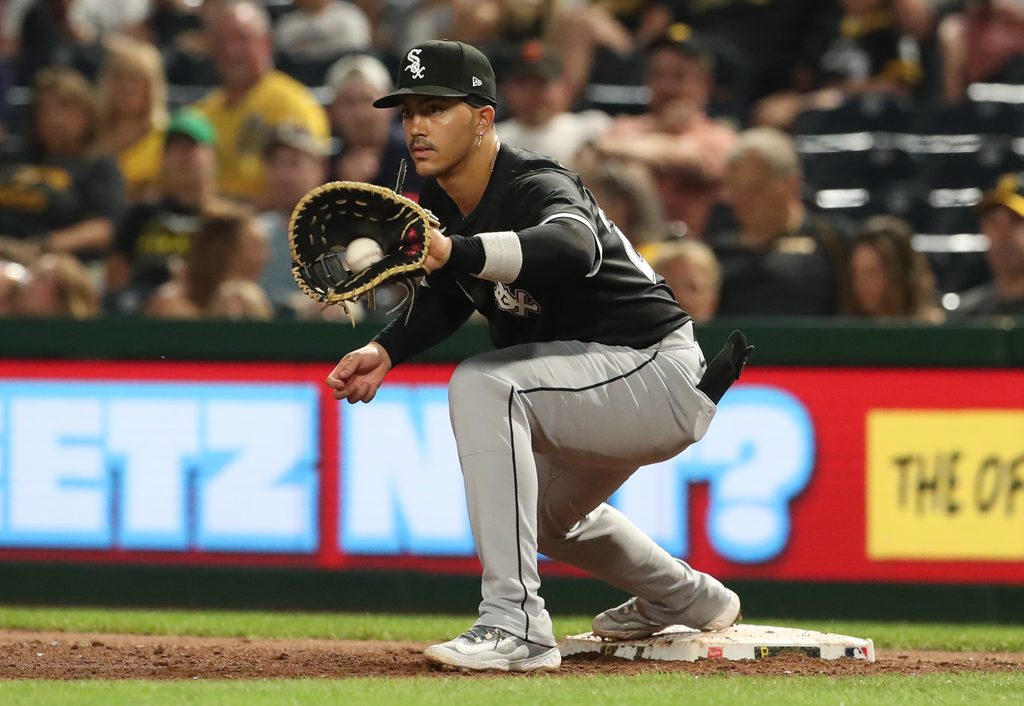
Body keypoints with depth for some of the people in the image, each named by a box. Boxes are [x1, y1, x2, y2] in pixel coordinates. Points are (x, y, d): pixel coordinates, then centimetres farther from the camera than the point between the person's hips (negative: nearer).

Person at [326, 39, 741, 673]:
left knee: (481, 384, -31)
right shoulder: (439, 205, -2)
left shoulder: (536, 187, -27)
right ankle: (689, 601, 56)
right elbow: (448, 296, 17)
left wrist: (456, 251, -66)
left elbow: (575, 247, -52)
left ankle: (516, 626, -33)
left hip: (660, 375, -10)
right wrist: (387, 351, -2)